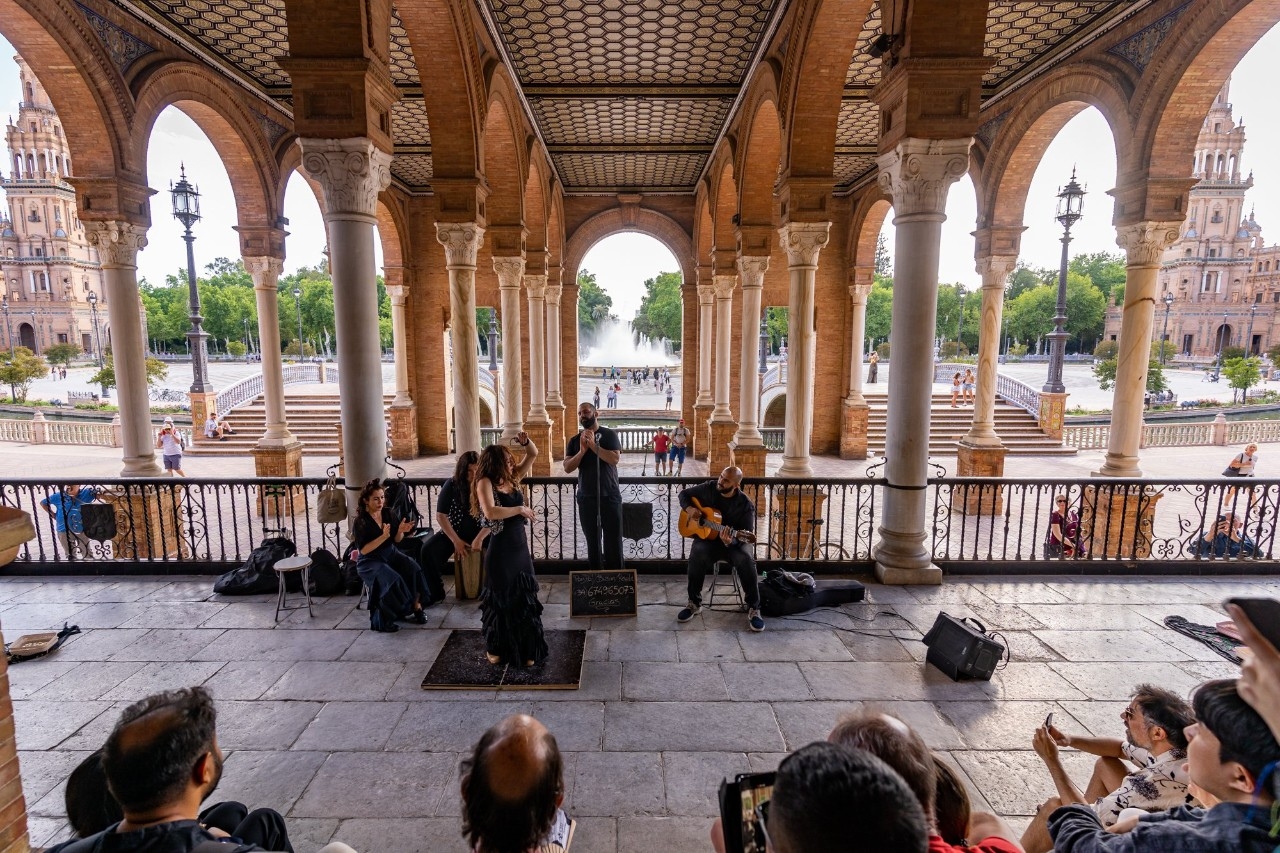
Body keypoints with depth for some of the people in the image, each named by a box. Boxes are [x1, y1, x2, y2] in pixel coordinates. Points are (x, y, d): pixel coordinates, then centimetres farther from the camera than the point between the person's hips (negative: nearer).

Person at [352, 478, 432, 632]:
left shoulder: (388, 513, 2)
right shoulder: (361, 522, -13)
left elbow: (396, 540, 8)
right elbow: (364, 550, -19)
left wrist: (401, 530, -15)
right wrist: (383, 536, -30)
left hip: (391, 553, 5)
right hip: (370, 561, -5)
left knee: (414, 569, -23)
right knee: (392, 580, -31)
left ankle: (416, 607, -15)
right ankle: (382, 619, -15)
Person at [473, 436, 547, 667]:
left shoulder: (513, 479, 6)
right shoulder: (485, 483, -12)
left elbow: (533, 454, 11)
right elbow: (490, 512, -28)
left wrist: (525, 442, -8)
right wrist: (520, 509, -18)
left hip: (521, 549, 6)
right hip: (500, 552, -6)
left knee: (525, 599, 12)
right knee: (501, 600, 9)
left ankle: (526, 649, 26)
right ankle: (495, 648, 30)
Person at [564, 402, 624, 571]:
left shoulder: (609, 435, -2)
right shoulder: (574, 441, 6)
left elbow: (615, 459, -16)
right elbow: (567, 468, -4)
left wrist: (593, 445, -21)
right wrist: (582, 450, -17)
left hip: (610, 496, -3)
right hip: (586, 497, 3)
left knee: (613, 539, 2)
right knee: (592, 540, 12)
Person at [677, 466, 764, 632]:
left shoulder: (746, 505, -14)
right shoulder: (708, 488, -5)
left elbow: (746, 536, -17)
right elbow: (684, 494, 8)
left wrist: (730, 541, -39)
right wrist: (689, 509, -14)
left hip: (734, 542, -1)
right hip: (707, 538, 2)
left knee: (746, 560, -34)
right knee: (697, 555, -33)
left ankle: (753, 608, -14)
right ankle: (694, 603, -13)